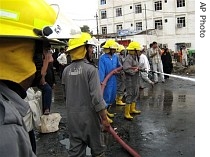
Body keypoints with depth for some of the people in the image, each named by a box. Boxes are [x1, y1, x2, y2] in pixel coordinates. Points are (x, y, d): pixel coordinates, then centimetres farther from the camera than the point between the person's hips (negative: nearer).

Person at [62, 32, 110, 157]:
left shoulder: (66, 70, 1)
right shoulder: (90, 69, -17)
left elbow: (66, 94, 9)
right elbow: (97, 97, -20)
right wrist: (104, 118, -12)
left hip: (72, 116, 5)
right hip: (89, 116, -5)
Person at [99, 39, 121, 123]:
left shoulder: (115, 57, 3)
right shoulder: (102, 58, -16)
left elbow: (119, 66, 20)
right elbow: (101, 70, -21)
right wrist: (101, 81, -28)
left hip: (113, 80, 7)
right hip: (107, 81, -7)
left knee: (112, 97, 18)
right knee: (106, 97, 1)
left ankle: (106, 111, 38)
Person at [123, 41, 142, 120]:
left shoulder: (135, 57, 12)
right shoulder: (128, 58, -20)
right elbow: (126, 68, -31)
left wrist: (138, 68, 0)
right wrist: (135, 71, -20)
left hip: (136, 79, 10)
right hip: (130, 80, -10)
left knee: (135, 94, 20)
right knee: (130, 95, -5)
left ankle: (132, 109, 36)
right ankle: (126, 113, 4)